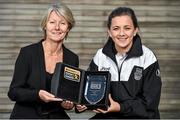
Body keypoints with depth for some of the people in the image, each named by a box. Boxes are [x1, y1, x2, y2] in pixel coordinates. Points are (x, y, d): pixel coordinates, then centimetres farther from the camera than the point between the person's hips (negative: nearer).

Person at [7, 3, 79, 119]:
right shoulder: (27, 52, -5)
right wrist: (38, 95, -21)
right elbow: (13, 92, -5)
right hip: (26, 116, -3)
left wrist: (69, 103, -8)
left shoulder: (72, 58, 4)